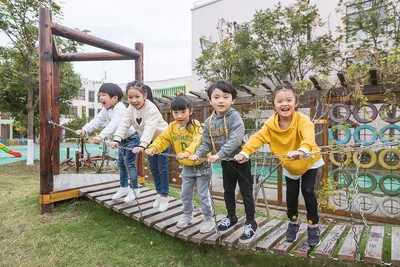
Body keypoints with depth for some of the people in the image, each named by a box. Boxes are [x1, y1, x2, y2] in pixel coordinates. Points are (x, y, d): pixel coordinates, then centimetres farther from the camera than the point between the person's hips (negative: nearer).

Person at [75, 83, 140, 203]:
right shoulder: (106, 109, 2)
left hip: (131, 138, -9)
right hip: (122, 139, 10)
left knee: (130, 163, -7)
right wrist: (84, 130, -17)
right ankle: (124, 187, 27)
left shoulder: (120, 109, -27)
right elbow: (96, 121, -3)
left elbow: (113, 125, -40)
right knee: (121, 163, 14)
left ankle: (134, 189, 7)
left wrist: (101, 136, -51)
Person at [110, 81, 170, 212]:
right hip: (149, 140, 7)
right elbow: (124, 124, -15)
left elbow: (150, 128, -43)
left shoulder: (151, 108, -32)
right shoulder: (131, 108, -10)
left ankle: (165, 196, 11)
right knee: (153, 169, 11)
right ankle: (159, 193, 25)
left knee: (162, 168, -2)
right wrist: (116, 140, -29)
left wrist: (142, 145, -54)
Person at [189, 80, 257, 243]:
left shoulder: (235, 116, -20)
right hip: (226, 162, 6)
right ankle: (231, 217, 40)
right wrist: (198, 154, -16)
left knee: (246, 191, 6)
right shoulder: (209, 122, -2)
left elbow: (236, 140, -32)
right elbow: (206, 143, 2)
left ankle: (251, 223, 21)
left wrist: (219, 154, -37)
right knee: (228, 190, 20)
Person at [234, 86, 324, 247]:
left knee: (308, 191, -6)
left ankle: (313, 227, 16)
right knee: (291, 193, 7)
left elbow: (309, 137, -50)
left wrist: (301, 151, -72)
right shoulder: (270, 124, -21)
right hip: (289, 165, 3)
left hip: (309, 160, -3)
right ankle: (293, 223, 31)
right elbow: (257, 138, -29)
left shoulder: (302, 120, -32)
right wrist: (244, 153, -47)